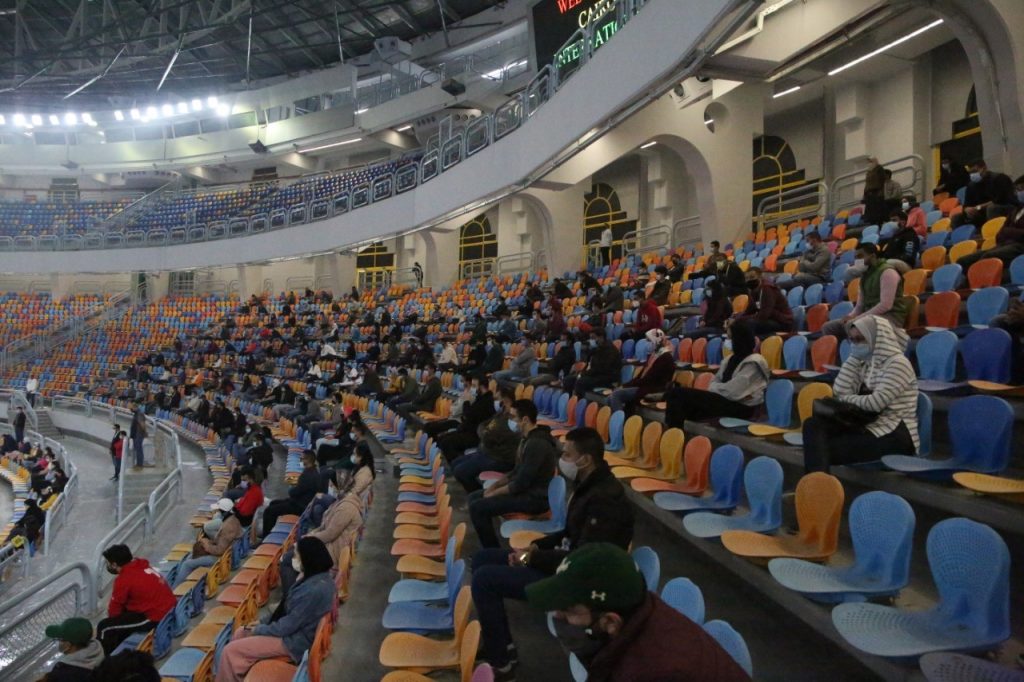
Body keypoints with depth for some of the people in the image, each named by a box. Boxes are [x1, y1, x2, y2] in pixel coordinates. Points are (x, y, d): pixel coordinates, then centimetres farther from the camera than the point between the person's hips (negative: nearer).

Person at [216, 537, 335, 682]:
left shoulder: (314, 590, -31)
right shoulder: (317, 577, 0)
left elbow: (286, 627, -24)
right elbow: (289, 609, 13)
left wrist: (258, 630, -8)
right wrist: (263, 622, 6)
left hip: (294, 641, -10)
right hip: (292, 628, 10)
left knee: (230, 651, -8)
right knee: (240, 633, 16)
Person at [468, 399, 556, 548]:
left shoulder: (537, 444, -24)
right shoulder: (529, 438, 8)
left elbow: (521, 483, -23)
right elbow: (517, 471, 18)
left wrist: (494, 493, -11)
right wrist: (496, 484, 5)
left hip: (534, 498, -10)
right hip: (525, 489, 10)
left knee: (477, 507, -18)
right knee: (474, 497, 9)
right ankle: (489, 548, 14)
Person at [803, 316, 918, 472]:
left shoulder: (898, 363, -9)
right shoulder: (865, 363, 16)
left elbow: (876, 403, -20)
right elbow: (840, 392, 4)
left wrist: (847, 399, 0)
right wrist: (855, 357, 5)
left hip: (896, 434, -8)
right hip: (868, 425, 8)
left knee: (827, 449, -23)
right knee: (813, 424, -17)